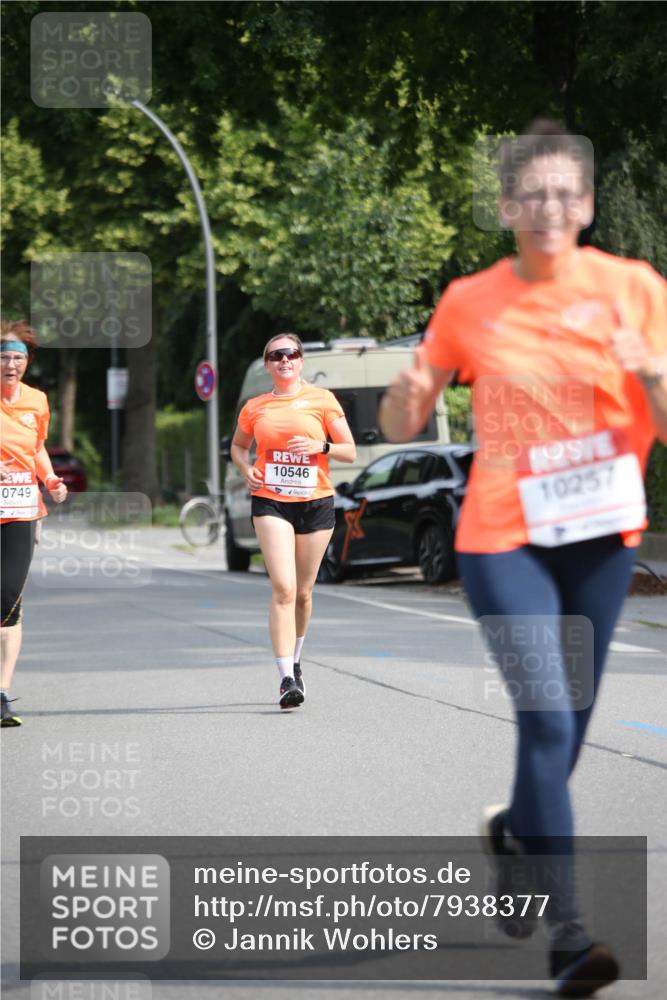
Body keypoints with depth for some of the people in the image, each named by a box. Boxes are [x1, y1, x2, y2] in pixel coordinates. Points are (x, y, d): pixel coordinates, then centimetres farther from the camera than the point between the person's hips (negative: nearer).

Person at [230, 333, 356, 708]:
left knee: (303, 591, 11)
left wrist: (321, 446, -16)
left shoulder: (322, 400, 2)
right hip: (270, 502, -1)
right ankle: (287, 678, -19)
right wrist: (246, 469, 3)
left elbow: (350, 452, 4)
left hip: (316, 502, 1)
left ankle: (295, 661, 36)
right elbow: (238, 445, 24)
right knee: (283, 589, -16)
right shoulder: (254, 408, 6)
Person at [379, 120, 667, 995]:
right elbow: (402, 426, 7)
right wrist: (407, 391, -16)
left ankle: (515, 829, 44)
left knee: (568, 722, 12)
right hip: (502, 536, -2)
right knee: (548, 719, -14)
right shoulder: (470, 303, 0)